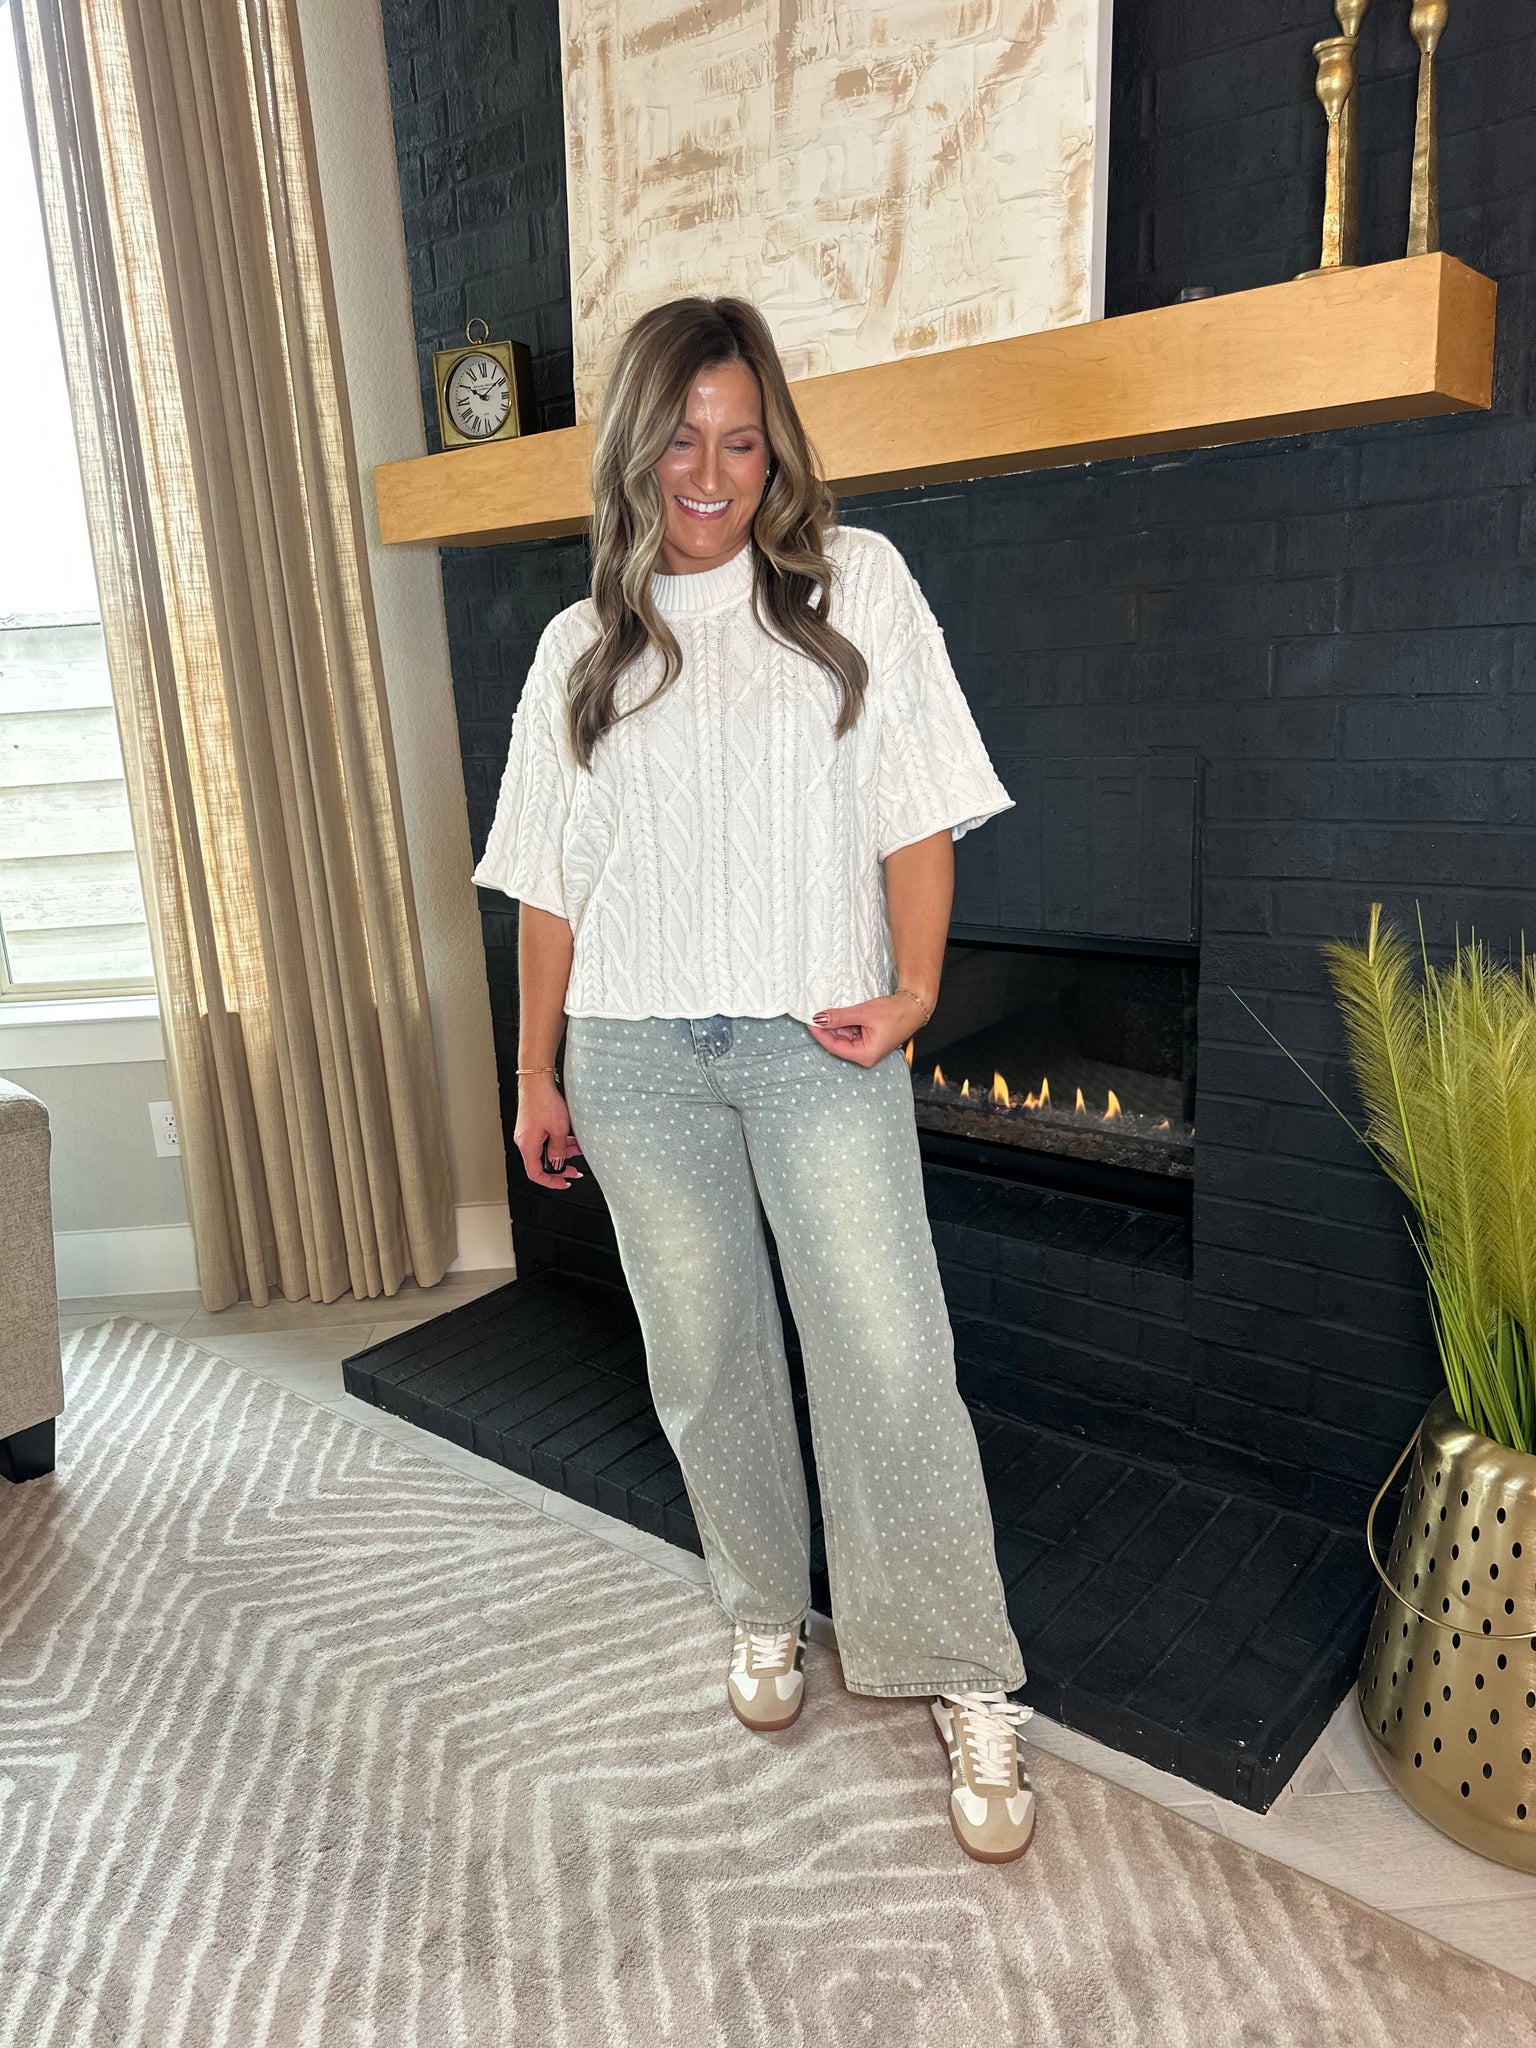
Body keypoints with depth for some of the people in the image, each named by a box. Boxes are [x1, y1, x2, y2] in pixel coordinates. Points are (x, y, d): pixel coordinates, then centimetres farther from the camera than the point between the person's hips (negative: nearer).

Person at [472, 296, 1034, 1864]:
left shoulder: (856, 584, 6)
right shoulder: (581, 645, 12)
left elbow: (915, 804, 1)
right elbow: (551, 881, 12)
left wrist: (912, 991, -10)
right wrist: (535, 1072, 10)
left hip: (818, 1041, -2)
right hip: (638, 1056, 3)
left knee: (891, 1364, -5)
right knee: (705, 1357, 11)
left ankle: (966, 1689, 13)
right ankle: (764, 1610, 34)